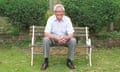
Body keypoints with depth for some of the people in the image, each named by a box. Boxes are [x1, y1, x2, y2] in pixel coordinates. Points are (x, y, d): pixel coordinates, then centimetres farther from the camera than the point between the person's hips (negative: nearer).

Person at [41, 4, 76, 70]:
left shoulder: (67, 19, -12)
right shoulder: (51, 19, -14)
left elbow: (71, 34, -17)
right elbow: (46, 34, -22)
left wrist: (65, 38, -41)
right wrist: (57, 38, -39)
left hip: (64, 40, 1)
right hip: (53, 39, -1)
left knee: (73, 40, -27)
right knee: (45, 39, -31)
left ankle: (69, 61, -10)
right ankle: (46, 61, -16)